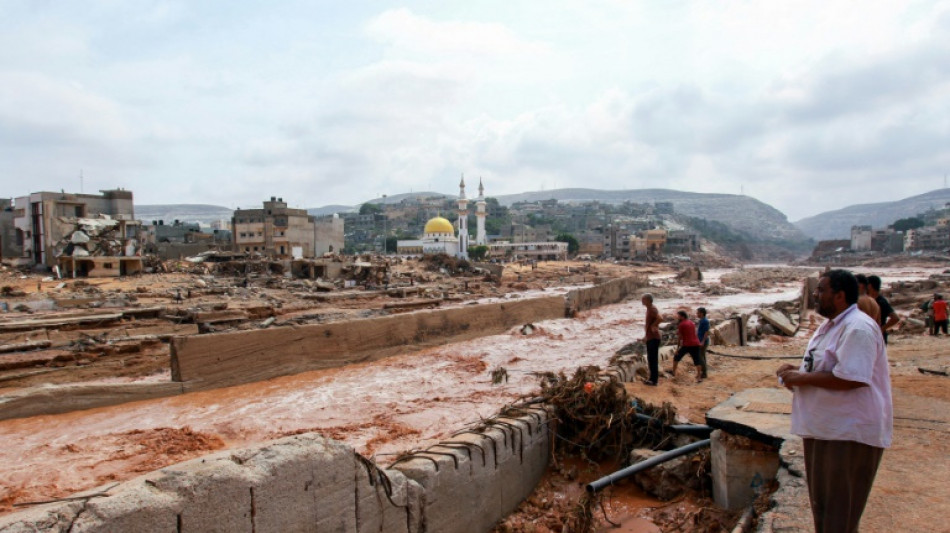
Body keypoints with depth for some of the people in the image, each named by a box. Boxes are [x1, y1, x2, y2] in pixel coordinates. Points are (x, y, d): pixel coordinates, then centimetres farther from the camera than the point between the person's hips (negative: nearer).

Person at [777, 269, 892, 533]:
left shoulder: (858, 329, -20)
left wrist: (801, 378, -20)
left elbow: (850, 378, -30)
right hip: (824, 427, 10)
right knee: (822, 504, 21)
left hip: (850, 433, -10)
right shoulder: (830, 326, 13)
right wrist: (796, 371, 5)